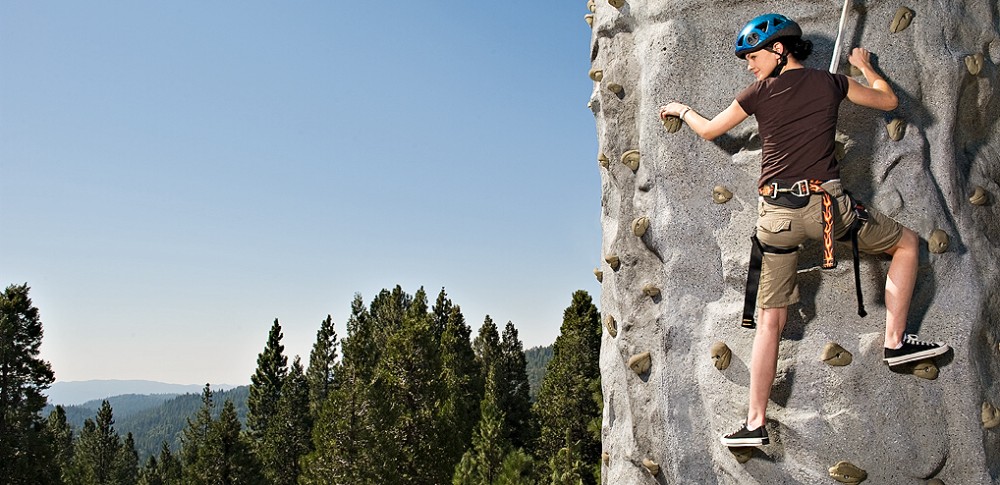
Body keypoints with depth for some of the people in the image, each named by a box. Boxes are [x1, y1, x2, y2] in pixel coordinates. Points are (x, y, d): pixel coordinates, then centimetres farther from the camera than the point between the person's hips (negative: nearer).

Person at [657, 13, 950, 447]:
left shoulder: (760, 93, 6)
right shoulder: (830, 83, 8)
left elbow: (708, 130, 18)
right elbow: (888, 100, 23)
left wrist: (682, 109, 38)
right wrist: (863, 65, 40)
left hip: (775, 214, 1)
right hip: (824, 204, -1)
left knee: (770, 319, 7)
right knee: (907, 242, 25)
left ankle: (756, 422, 9)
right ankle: (896, 342, 19)